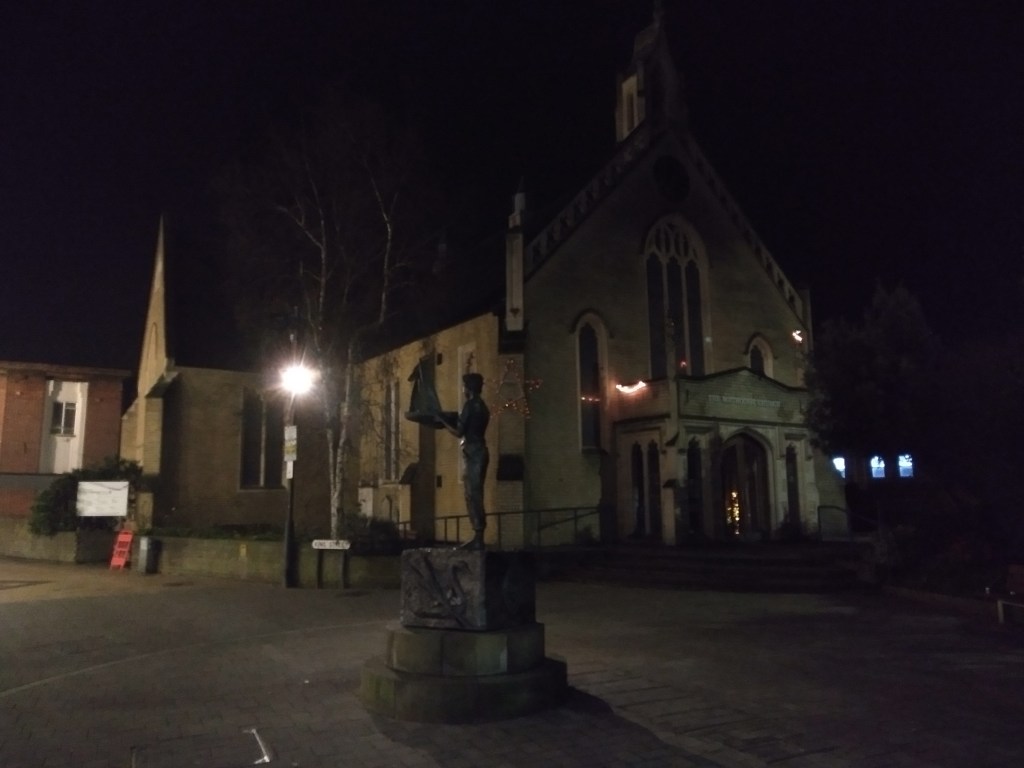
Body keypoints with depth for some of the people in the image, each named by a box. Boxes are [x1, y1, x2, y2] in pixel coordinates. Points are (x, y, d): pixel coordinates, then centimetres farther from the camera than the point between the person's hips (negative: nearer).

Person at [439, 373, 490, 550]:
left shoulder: (470, 405, -10)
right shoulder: (481, 405, 19)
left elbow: (459, 432, -12)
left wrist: (443, 421, 2)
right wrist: (451, 422, 24)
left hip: (473, 454, -10)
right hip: (478, 452, 10)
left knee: (473, 497, -10)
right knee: (475, 496, 10)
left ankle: (478, 539, -11)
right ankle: (478, 538, 11)